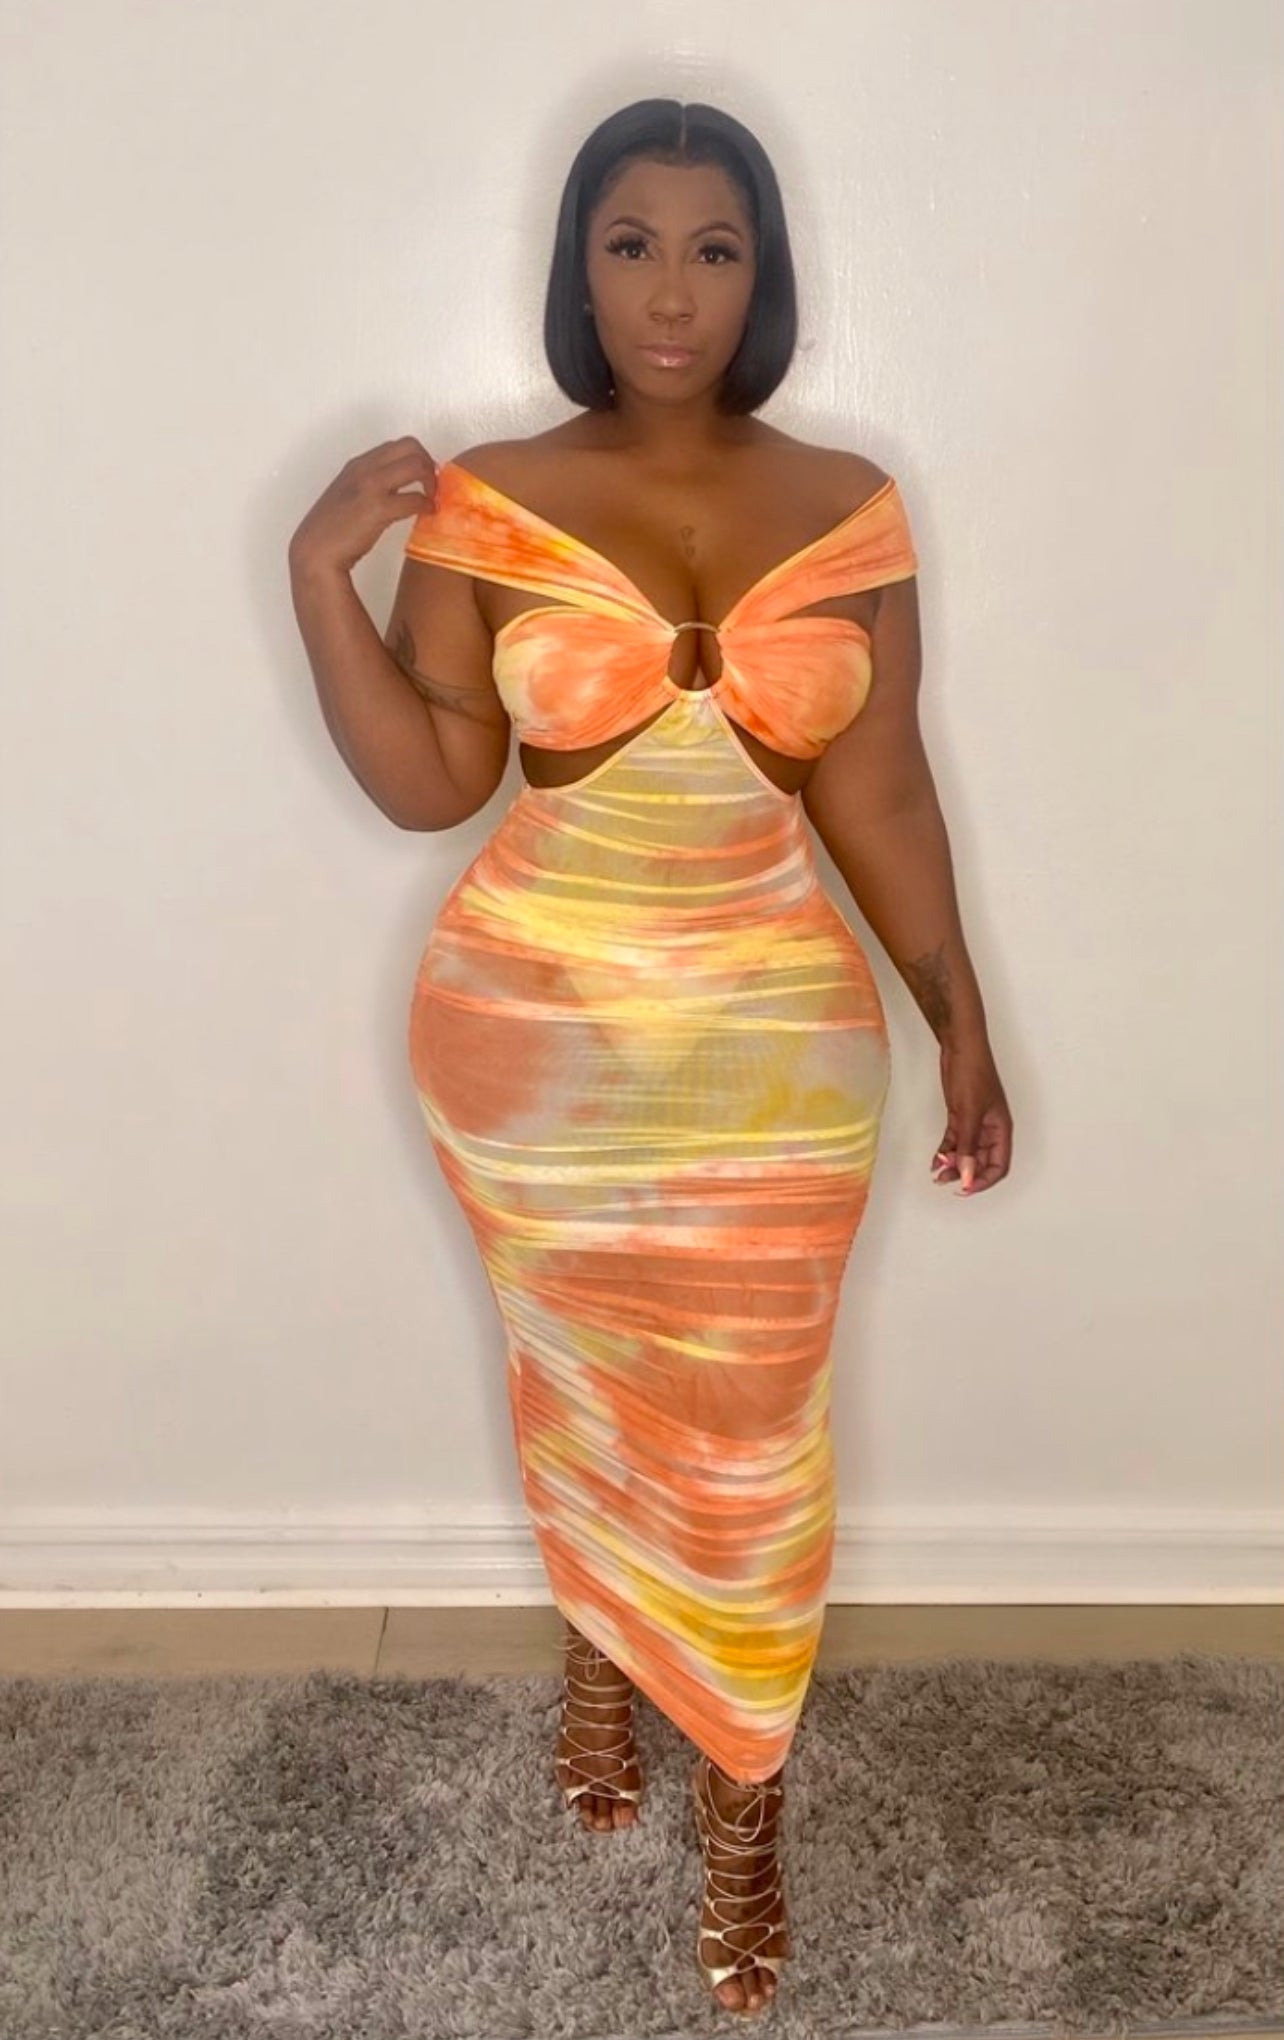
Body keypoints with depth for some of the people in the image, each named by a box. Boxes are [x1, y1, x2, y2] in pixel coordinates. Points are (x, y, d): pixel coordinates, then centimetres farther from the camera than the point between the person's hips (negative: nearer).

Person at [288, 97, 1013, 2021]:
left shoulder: (847, 509, -2)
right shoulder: (488, 505, -4)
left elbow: (880, 796, 2)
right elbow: (428, 781, -5)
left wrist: (963, 1024, 3)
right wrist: (322, 569, -15)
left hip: (771, 1042, 0)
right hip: (534, 1032, 0)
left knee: (747, 1426, 10)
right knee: (580, 1385, 18)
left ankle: (744, 1788, 33)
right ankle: (599, 1656, 48)